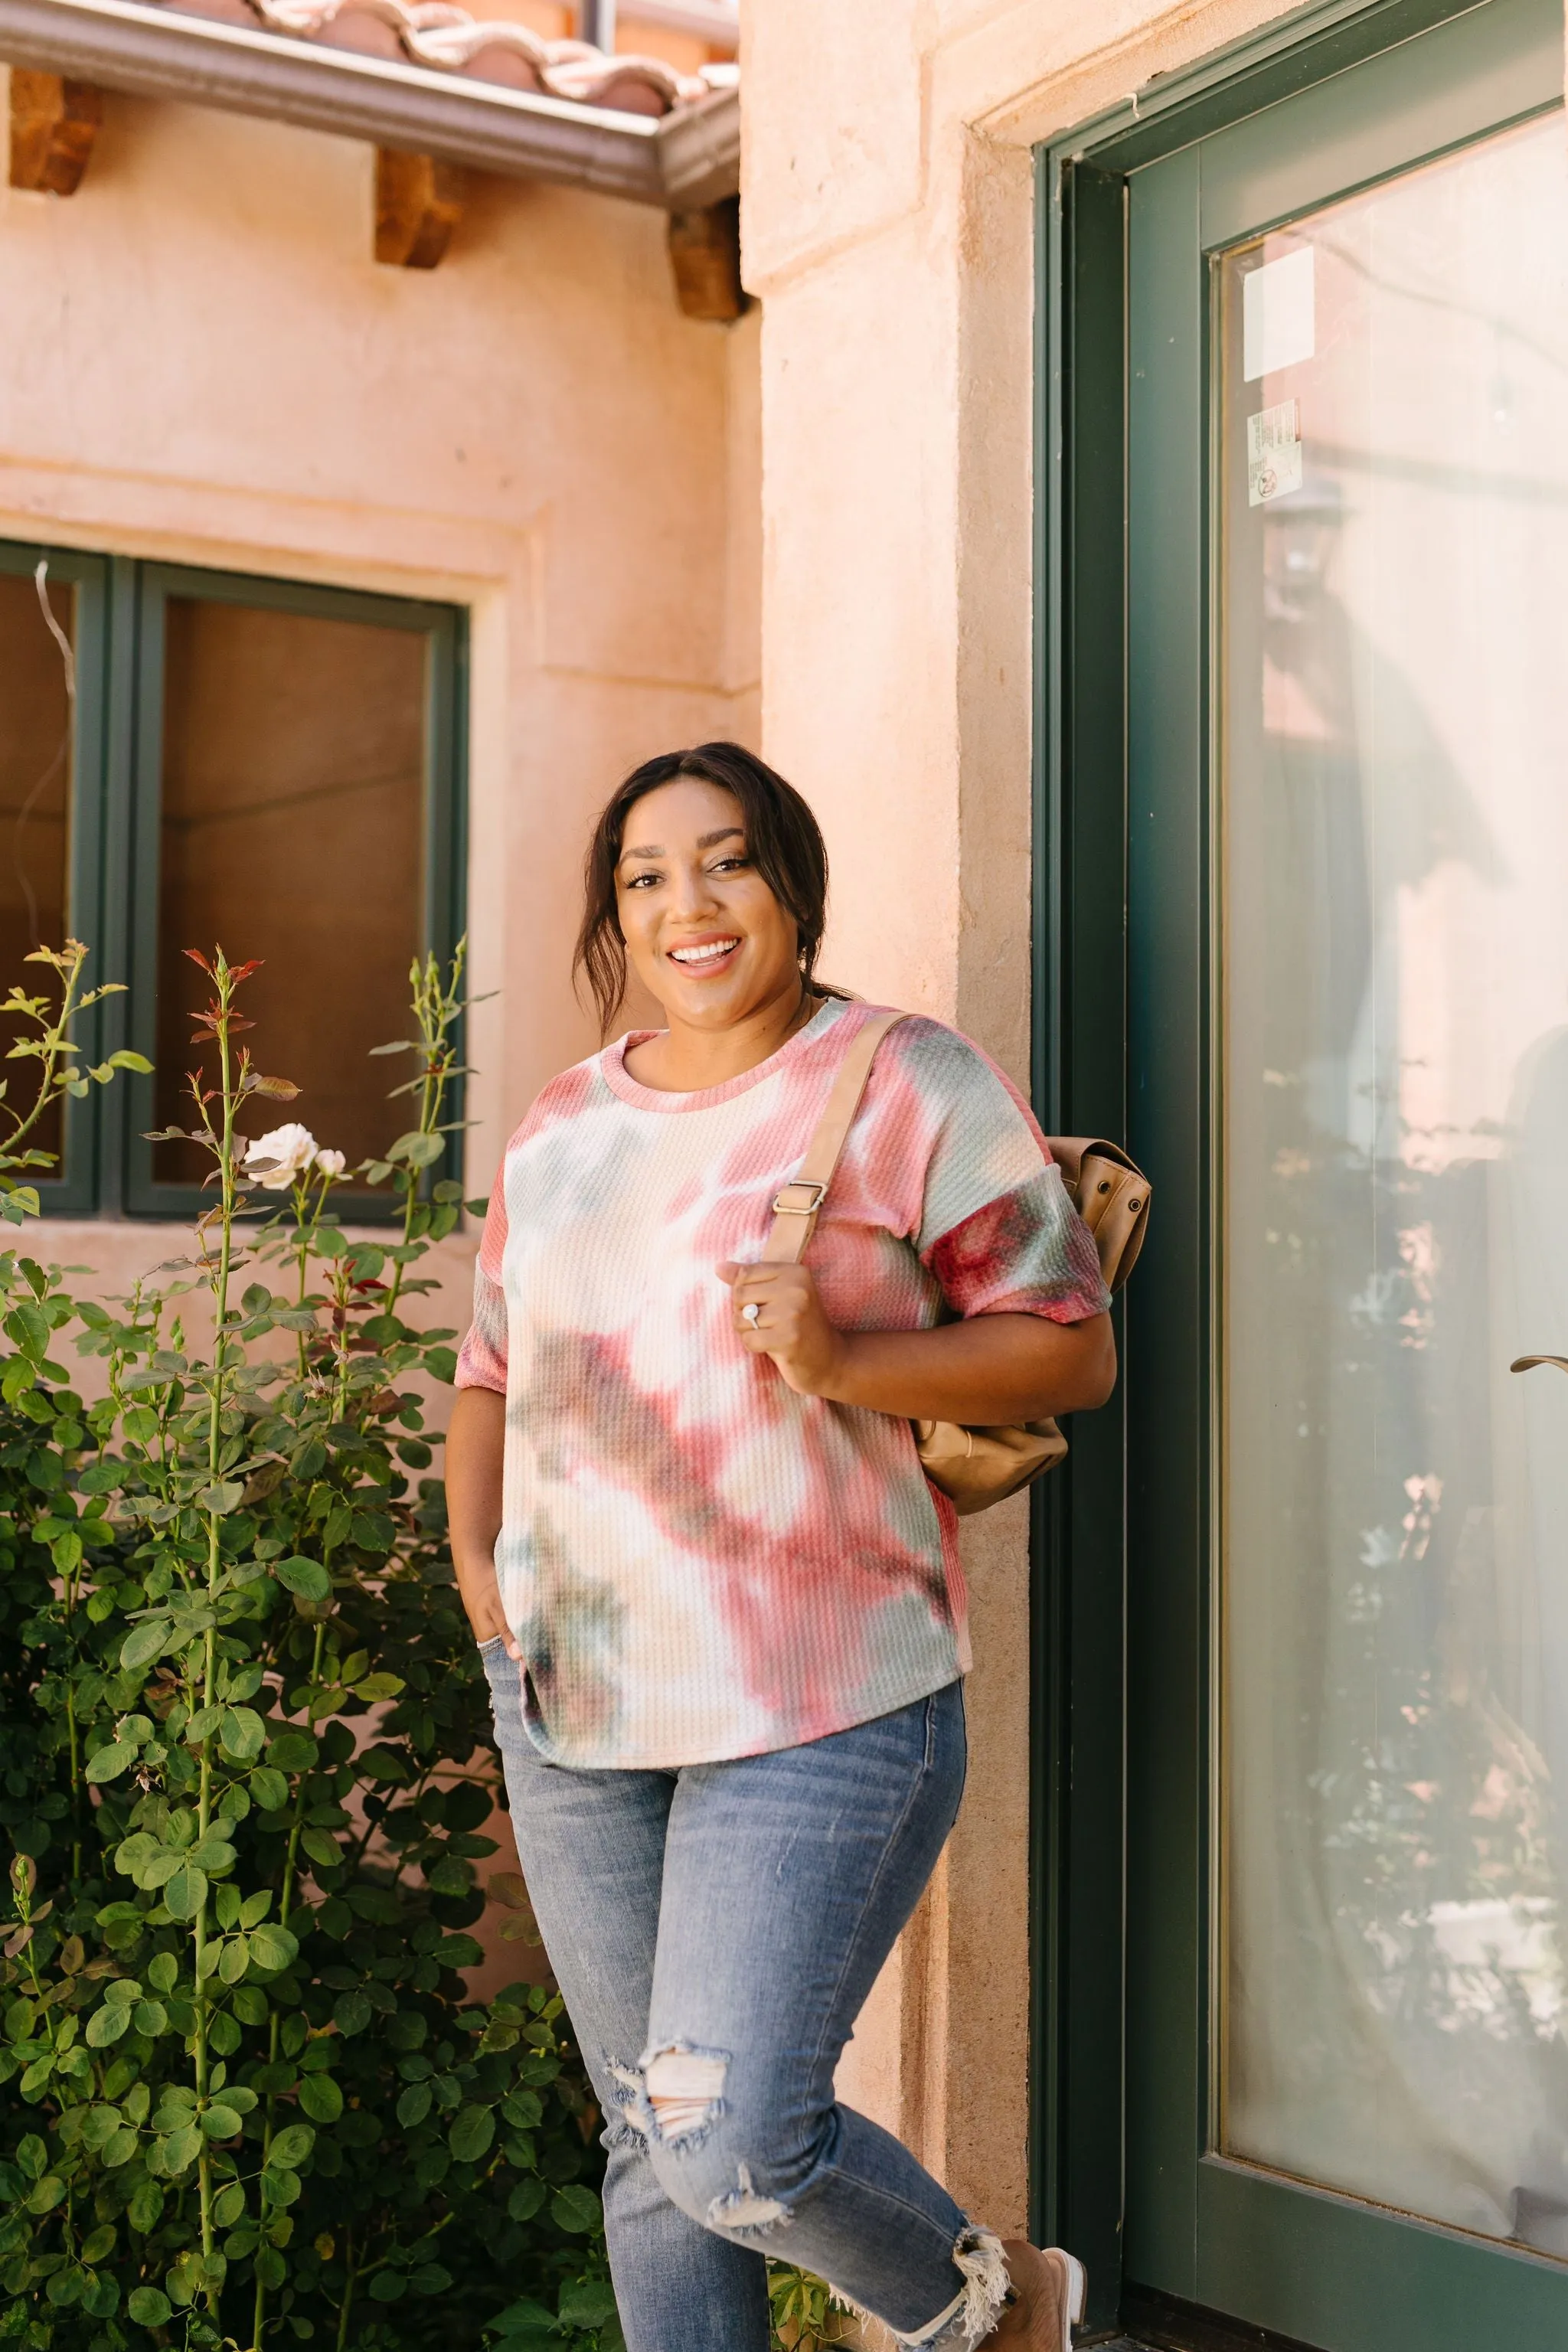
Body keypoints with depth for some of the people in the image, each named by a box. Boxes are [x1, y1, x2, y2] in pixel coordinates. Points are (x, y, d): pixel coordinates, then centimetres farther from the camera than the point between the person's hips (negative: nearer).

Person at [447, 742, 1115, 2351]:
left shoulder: (908, 1085, -6)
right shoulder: (562, 1123, 12)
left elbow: (1072, 1349, -8)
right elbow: (492, 1373, 21)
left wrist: (842, 1361, -21)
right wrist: (477, 1570, 7)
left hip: (822, 1707, -6)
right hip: (575, 1708, 6)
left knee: (732, 2143, -10)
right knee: (652, 2150, 13)